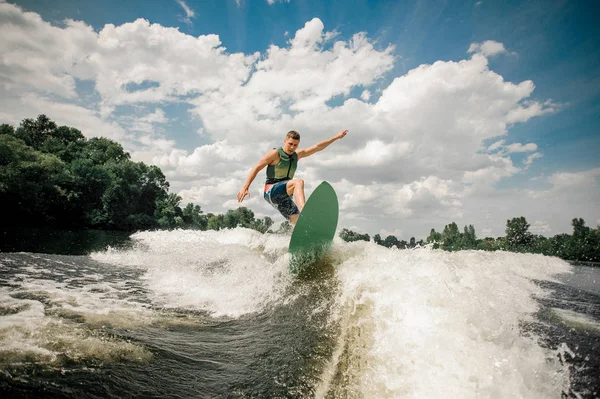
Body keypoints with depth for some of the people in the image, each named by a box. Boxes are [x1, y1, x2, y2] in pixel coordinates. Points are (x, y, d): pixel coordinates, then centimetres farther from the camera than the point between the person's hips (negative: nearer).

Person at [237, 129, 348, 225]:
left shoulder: (297, 155, 14)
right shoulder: (275, 154, -4)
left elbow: (317, 147, 18)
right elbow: (256, 168, -7)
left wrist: (336, 137, 20)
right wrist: (245, 187, -17)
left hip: (285, 196, 7)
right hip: (272, 191, -7)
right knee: (299, 182, -32)